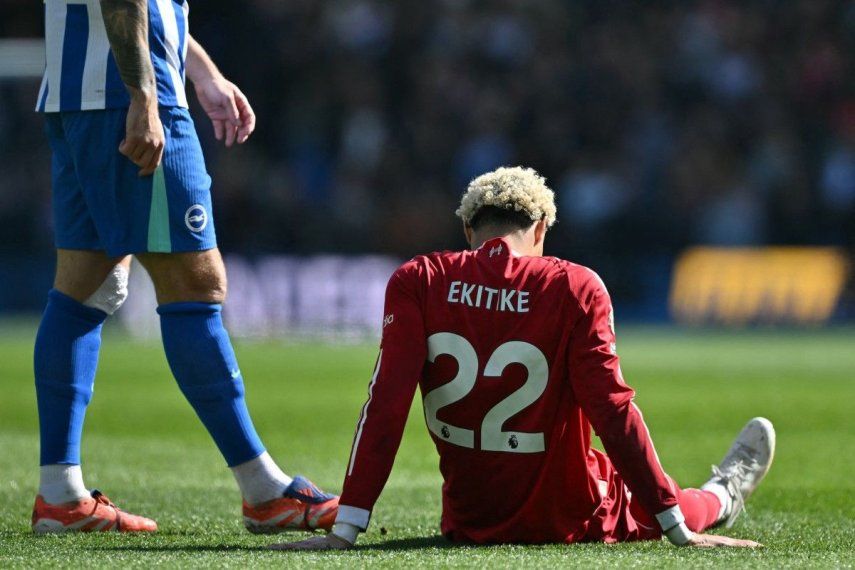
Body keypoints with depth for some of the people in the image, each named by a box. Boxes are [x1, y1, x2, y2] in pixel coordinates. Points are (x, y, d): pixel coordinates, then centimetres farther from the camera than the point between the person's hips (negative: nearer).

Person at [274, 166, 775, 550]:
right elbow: (612, 409, -13)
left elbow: (386, 404, -12)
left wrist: (345, 530, -14)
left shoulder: (417, 282, -6)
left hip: (467, 524, 3)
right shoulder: (574, 288, -11)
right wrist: (679, 530, -8)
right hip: (570, 523, -3)